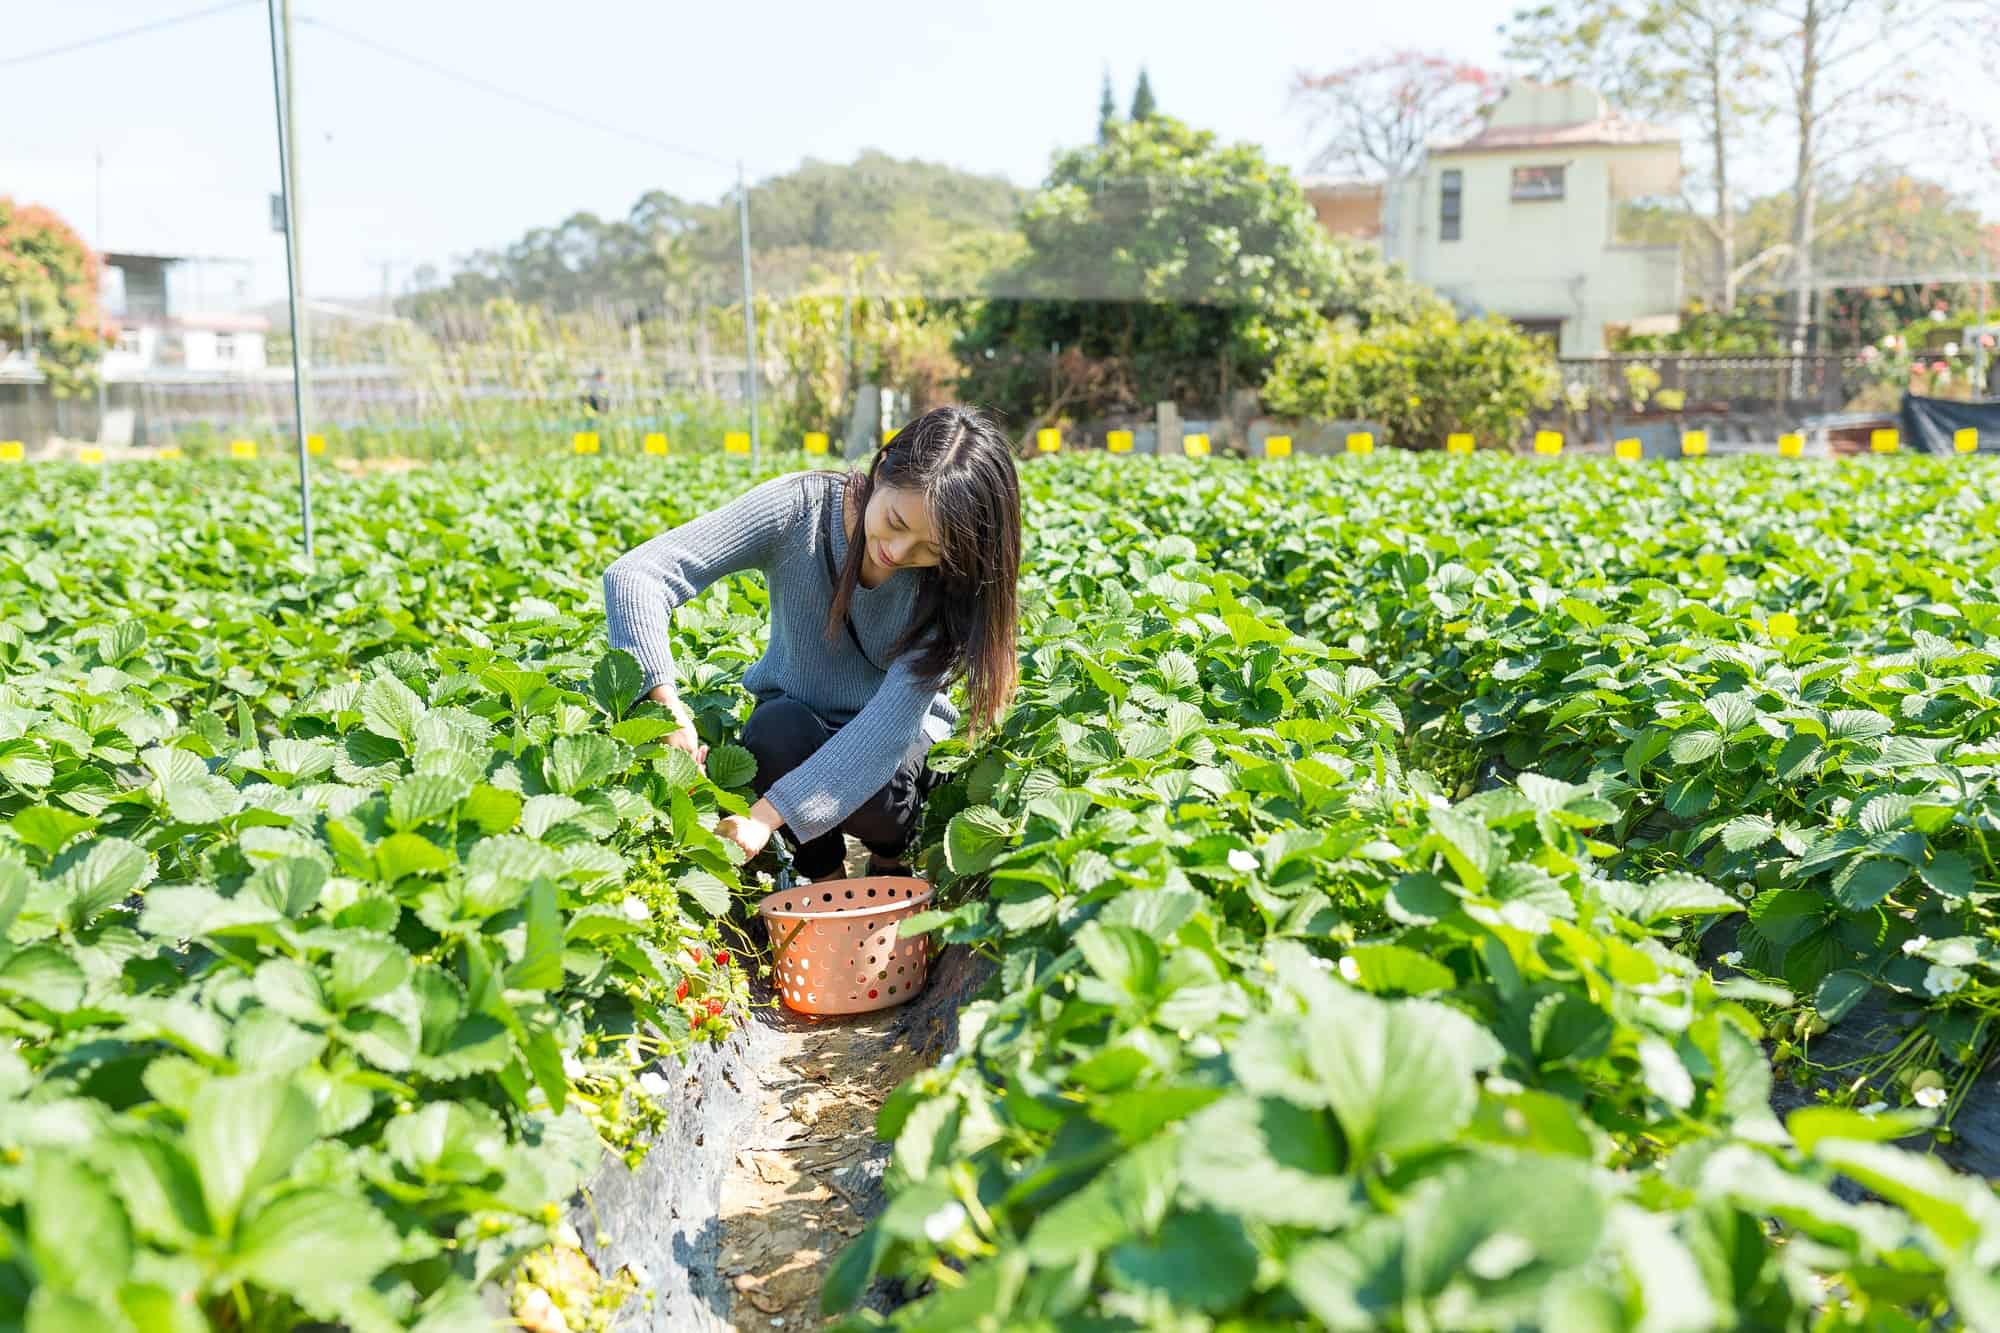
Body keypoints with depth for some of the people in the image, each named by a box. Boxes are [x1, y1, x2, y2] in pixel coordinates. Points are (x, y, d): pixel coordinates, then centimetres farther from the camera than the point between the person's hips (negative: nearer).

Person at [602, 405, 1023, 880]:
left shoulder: (952, 579, -23)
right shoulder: (800, 508, -24)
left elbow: (893, 717, -32)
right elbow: (634, 575, -29)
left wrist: (766, 814, -42)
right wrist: (666, 707, -45)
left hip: (900, 736, 0)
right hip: (791, 726, 1)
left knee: (862, 780, -34)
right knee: (777, 731, -34)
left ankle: (895, 851, 3)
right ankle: (823, 876, -5)